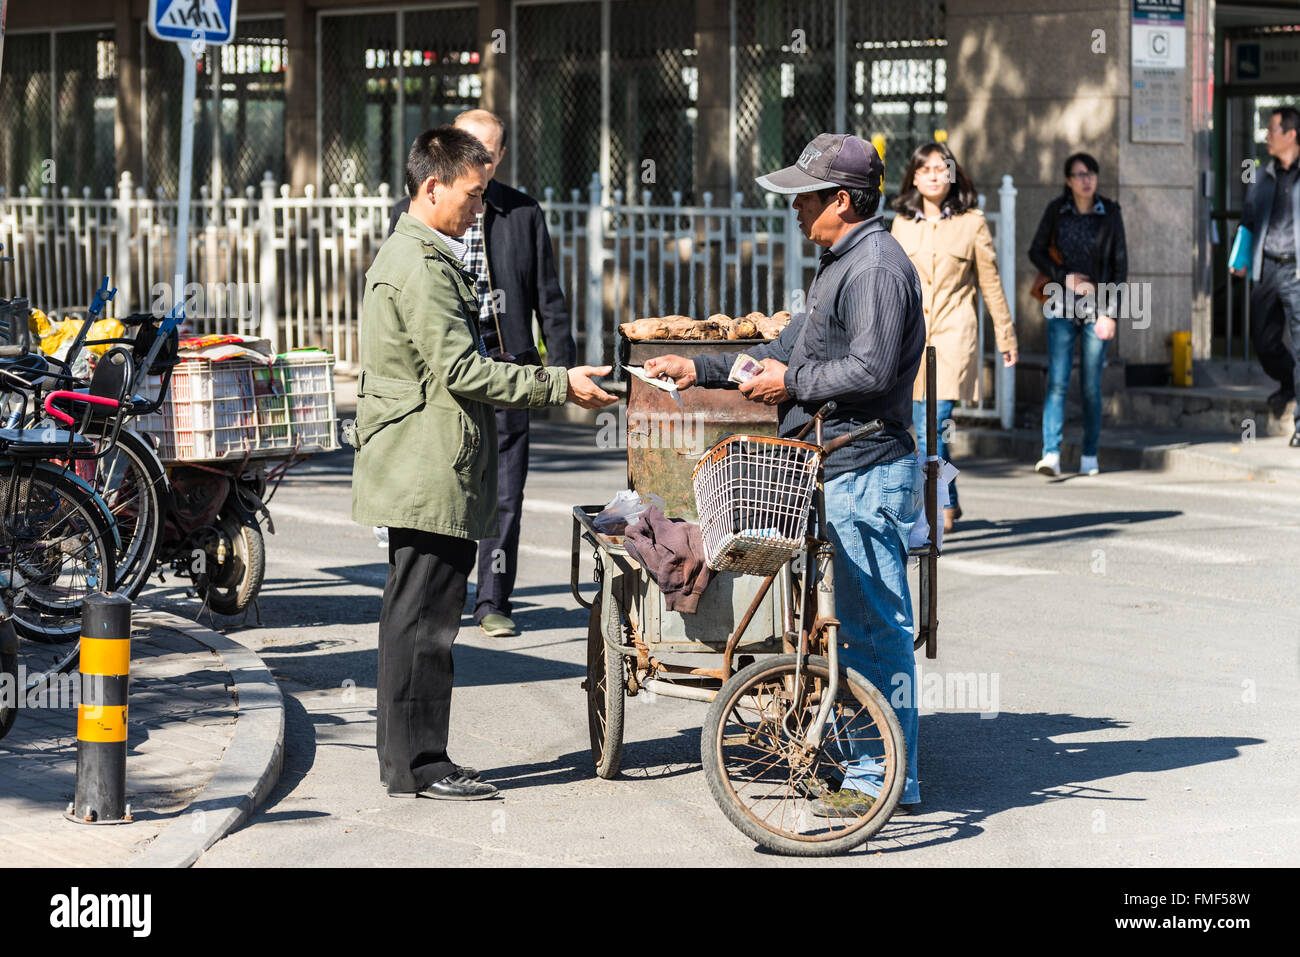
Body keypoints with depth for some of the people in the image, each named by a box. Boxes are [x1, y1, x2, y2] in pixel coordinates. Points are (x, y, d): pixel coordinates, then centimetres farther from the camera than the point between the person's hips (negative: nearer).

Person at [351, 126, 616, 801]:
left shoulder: (418, 256, 19)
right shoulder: (419, 264, -15)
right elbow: (461, 370, -20)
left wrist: (552, 385, 23)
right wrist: (559, 386, -15)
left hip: (424, 472, 11)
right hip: (430, 473, -11)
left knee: (416, 615, 13)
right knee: (423, 616, -6)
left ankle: (410, 759, 19)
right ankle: (418, 765, -2)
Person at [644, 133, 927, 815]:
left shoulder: (876, 267, -15)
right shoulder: (842, 264, 20)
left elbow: (868, 371, -24)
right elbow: (796, 346, 24)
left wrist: (791, 384, -12)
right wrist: (702, 370, 18)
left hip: (867, 473, -11)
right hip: (843, 473, 11)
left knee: (874, 626, -6)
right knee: (859, 622, 14)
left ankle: (883, 779, -1)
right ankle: (870, 761, 22)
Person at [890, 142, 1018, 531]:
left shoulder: (971, 222, 1)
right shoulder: (902, 224, 8)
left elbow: (990, 283, 7)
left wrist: (1006, 337, 10)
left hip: (954, 334, -3)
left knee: (934, 425, -15)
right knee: (924, 428, 6)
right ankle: (948, 504, 23)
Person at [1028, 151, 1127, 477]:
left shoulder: (1110, 213, 0)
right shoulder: (1056, 211, 1)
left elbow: (1120, 265, 1)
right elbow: (1036, 251, 8)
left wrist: (1110, 312, -6)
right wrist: (1064, 277, -8)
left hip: (1096, 308, 0)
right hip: (1061, 307, 0)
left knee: (1091, 385, 3)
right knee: (1057, 381, -10)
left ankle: (1090, 455, 15)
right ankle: (1051, 454, -14)